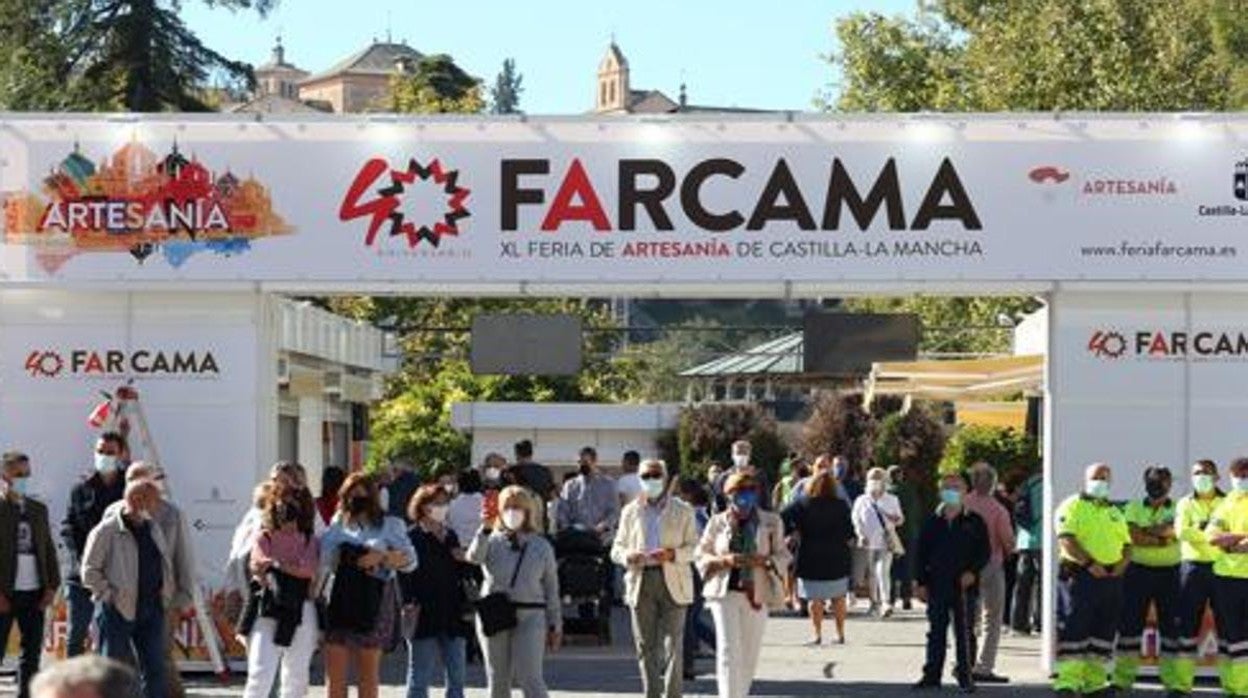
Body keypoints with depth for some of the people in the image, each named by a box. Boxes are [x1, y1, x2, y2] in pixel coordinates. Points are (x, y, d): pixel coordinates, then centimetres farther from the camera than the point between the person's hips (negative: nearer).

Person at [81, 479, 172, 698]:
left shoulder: (153, 529, 10)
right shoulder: (107, 531, -11)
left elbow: (166, 563, 23)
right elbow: (90, 571, -10)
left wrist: (167, 591, 9)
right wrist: (109, 594, -16)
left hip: (152, 608, 6)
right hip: (118, 610, -6)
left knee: (154, 668, 7)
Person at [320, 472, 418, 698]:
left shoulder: (389, 525, 5)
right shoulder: (338, 525, 13)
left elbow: (410, 560, -3)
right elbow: (323, 562, 7)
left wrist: (382, 557, -17)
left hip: (373, 601, -2)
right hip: (341, 599, 2)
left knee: (368, 672, 4)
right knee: (334, 672, -2)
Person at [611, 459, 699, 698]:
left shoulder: (683, 511, 9)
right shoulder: (630, 511, 15)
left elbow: (694, 547, 4)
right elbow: (617, 548, 12)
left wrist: (673, 554, -16)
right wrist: (628, 556, -11)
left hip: (672, 582, -2)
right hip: (641, 581, 2)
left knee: (673, 645, -9)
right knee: (646, 646, 4)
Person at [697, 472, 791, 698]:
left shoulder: (771, 522, 6)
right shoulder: (717, 522, 4)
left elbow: (783, 556, 7)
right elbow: (701, 556, 6)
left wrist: (764, 561, -14)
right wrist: (725, 560, -13)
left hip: (756, 594, 2)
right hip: (725, 592, -2)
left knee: (749, 654, 8)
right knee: (729, 651, -12)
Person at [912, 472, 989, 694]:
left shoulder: (974, 522, 2)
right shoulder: (932, 523, 7)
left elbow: (984, 551, 3)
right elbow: (921, 554, 9)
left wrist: (972, 572, -12)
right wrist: (920, 583, 3)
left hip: (963, 586, -2)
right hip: (937, 585, 2)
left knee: (964, 633, -1)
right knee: (936, 632, 9)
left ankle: (965, 676, 5)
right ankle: (932, 674, 15)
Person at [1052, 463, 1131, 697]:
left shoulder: (1115, 513, 22)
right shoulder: (1072, 507, 0)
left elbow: (1127, 543, 20)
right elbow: (1066, 539, -12)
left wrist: (1123, 562, -2)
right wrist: (1089, 563, -21)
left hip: (1111, 578, 7)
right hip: (1079, 575, -7)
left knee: (1104, 631, 7)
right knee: (1074, 630, -10)